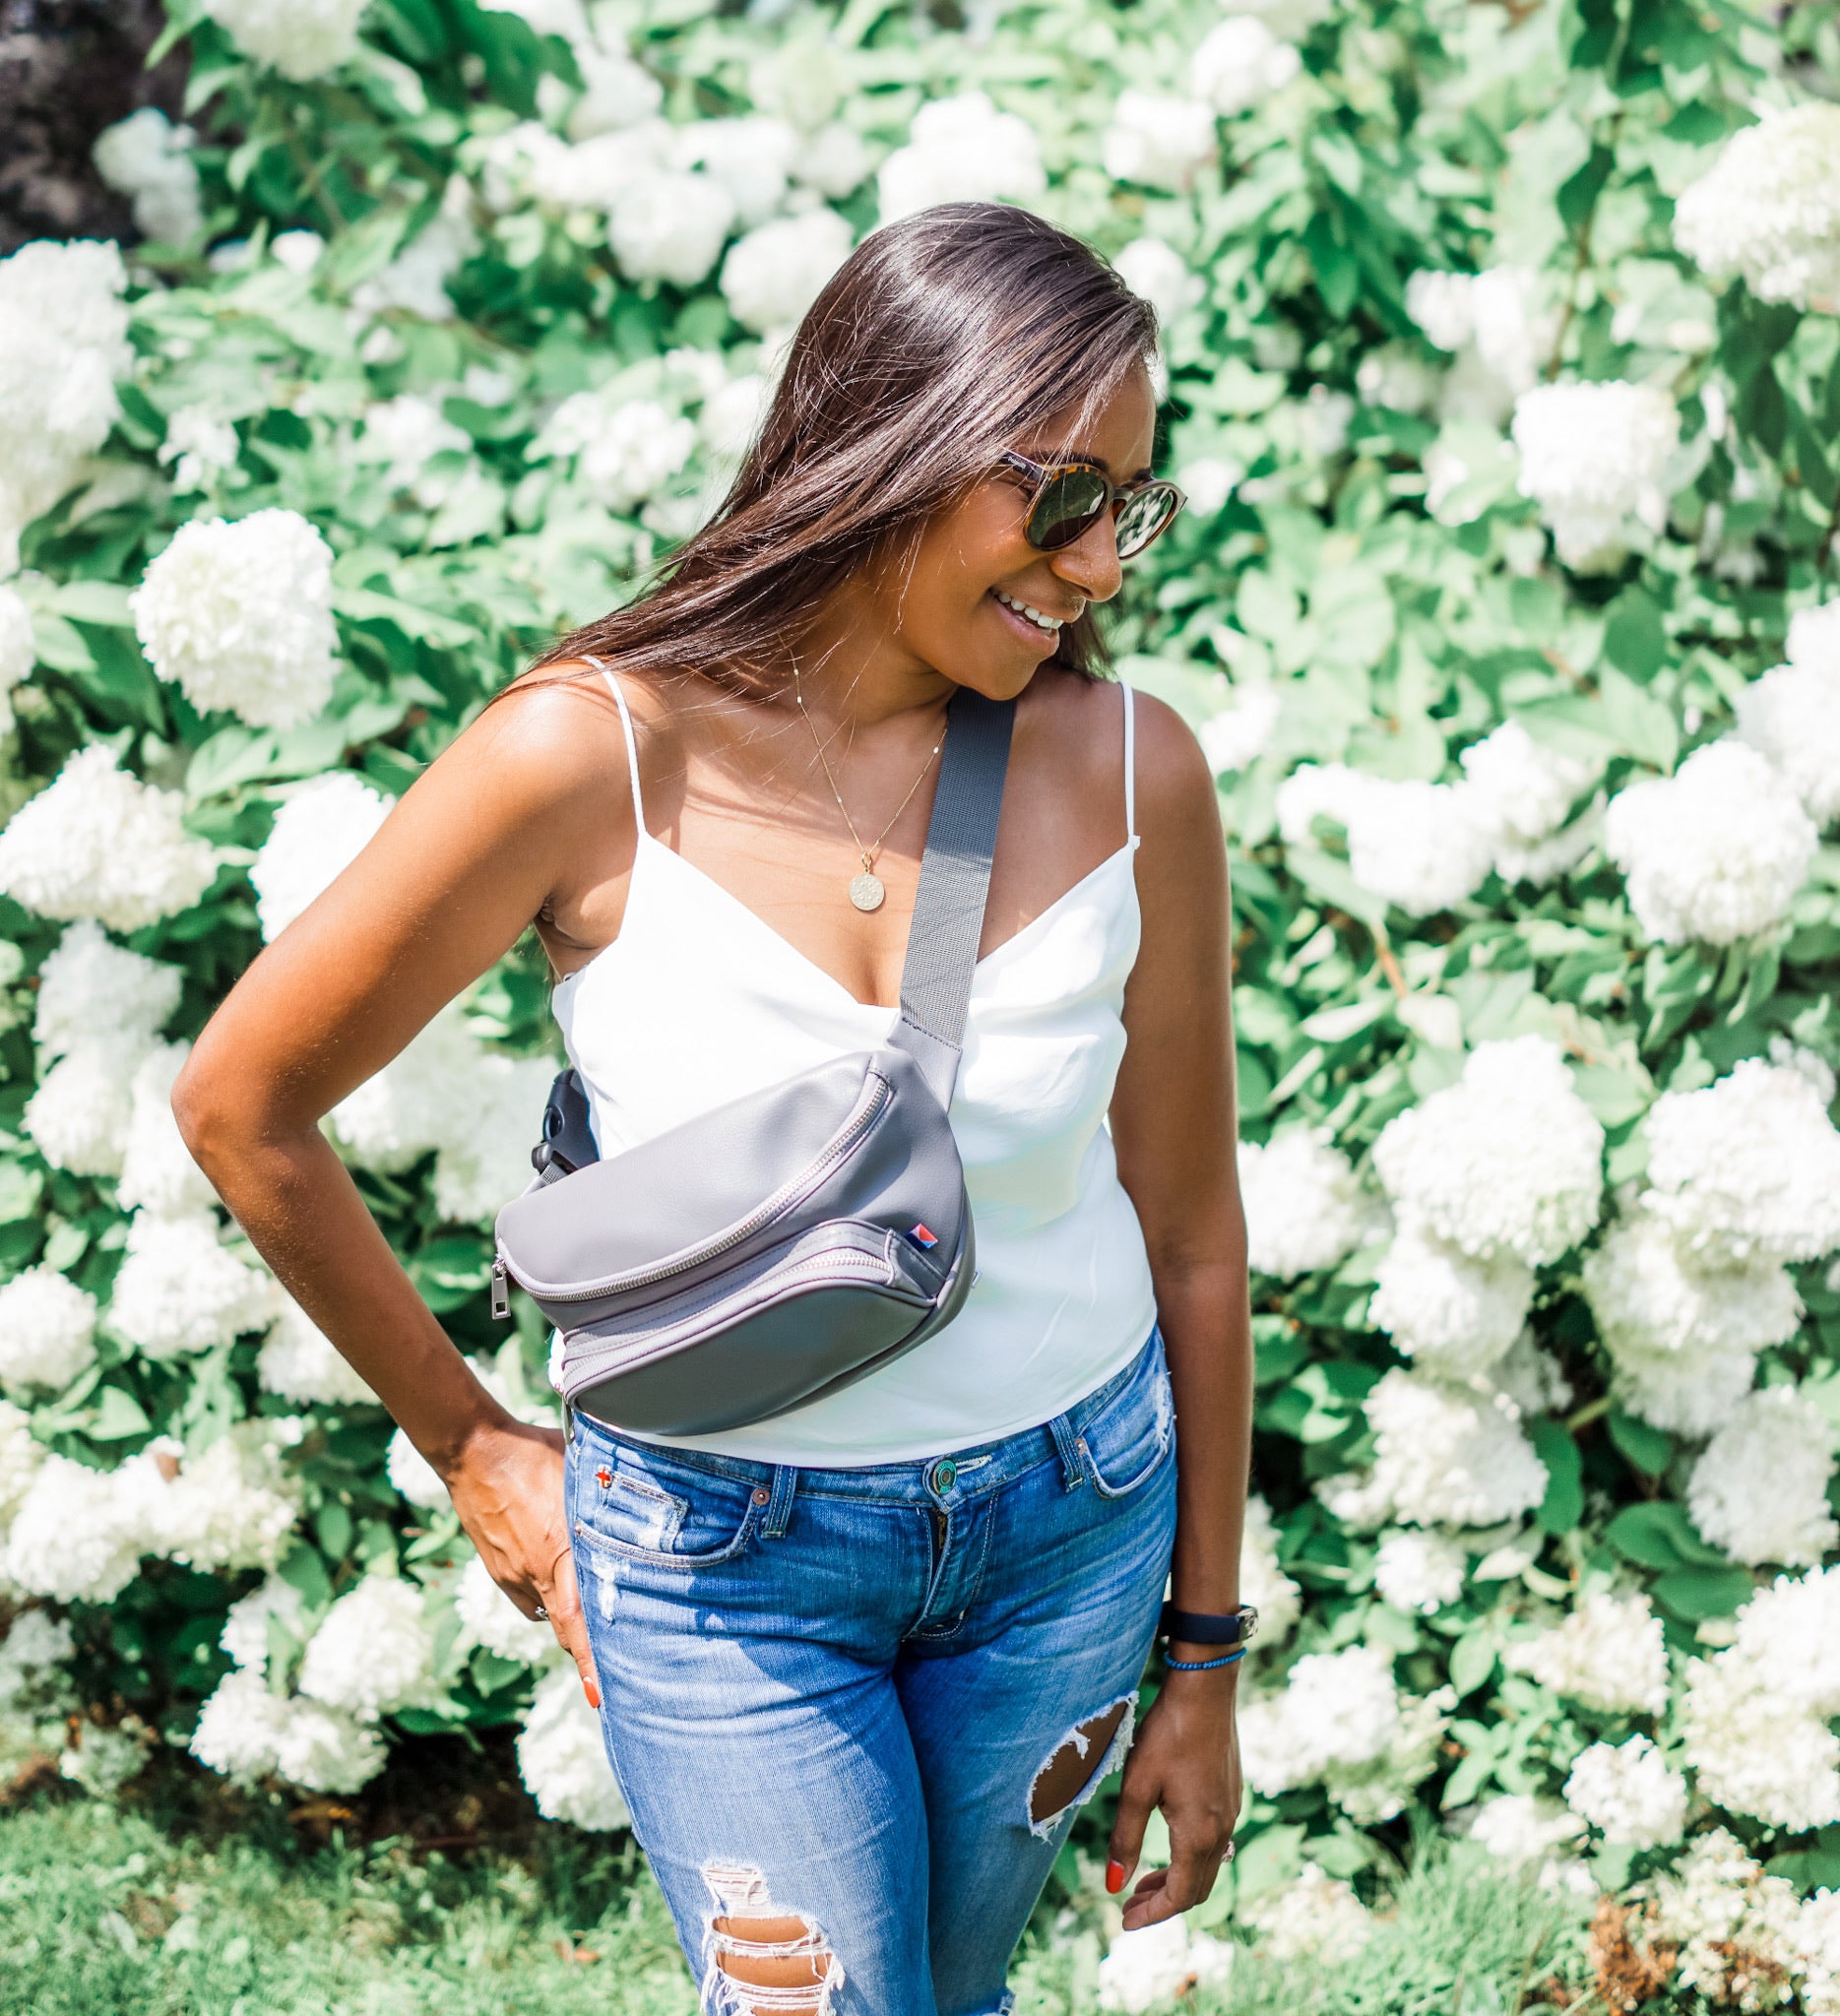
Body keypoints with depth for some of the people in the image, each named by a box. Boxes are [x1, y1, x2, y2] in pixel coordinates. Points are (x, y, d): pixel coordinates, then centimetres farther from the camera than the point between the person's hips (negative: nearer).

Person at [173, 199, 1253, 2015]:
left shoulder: (1128, 772, -12)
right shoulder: (597, 757, -21)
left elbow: (1189, 1227, -2)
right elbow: (240, 1109, -10)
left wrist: (1206, 1661, 4)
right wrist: (468, 1444, 1)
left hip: (1073, 1513, 3)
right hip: (730, 1550, -3)